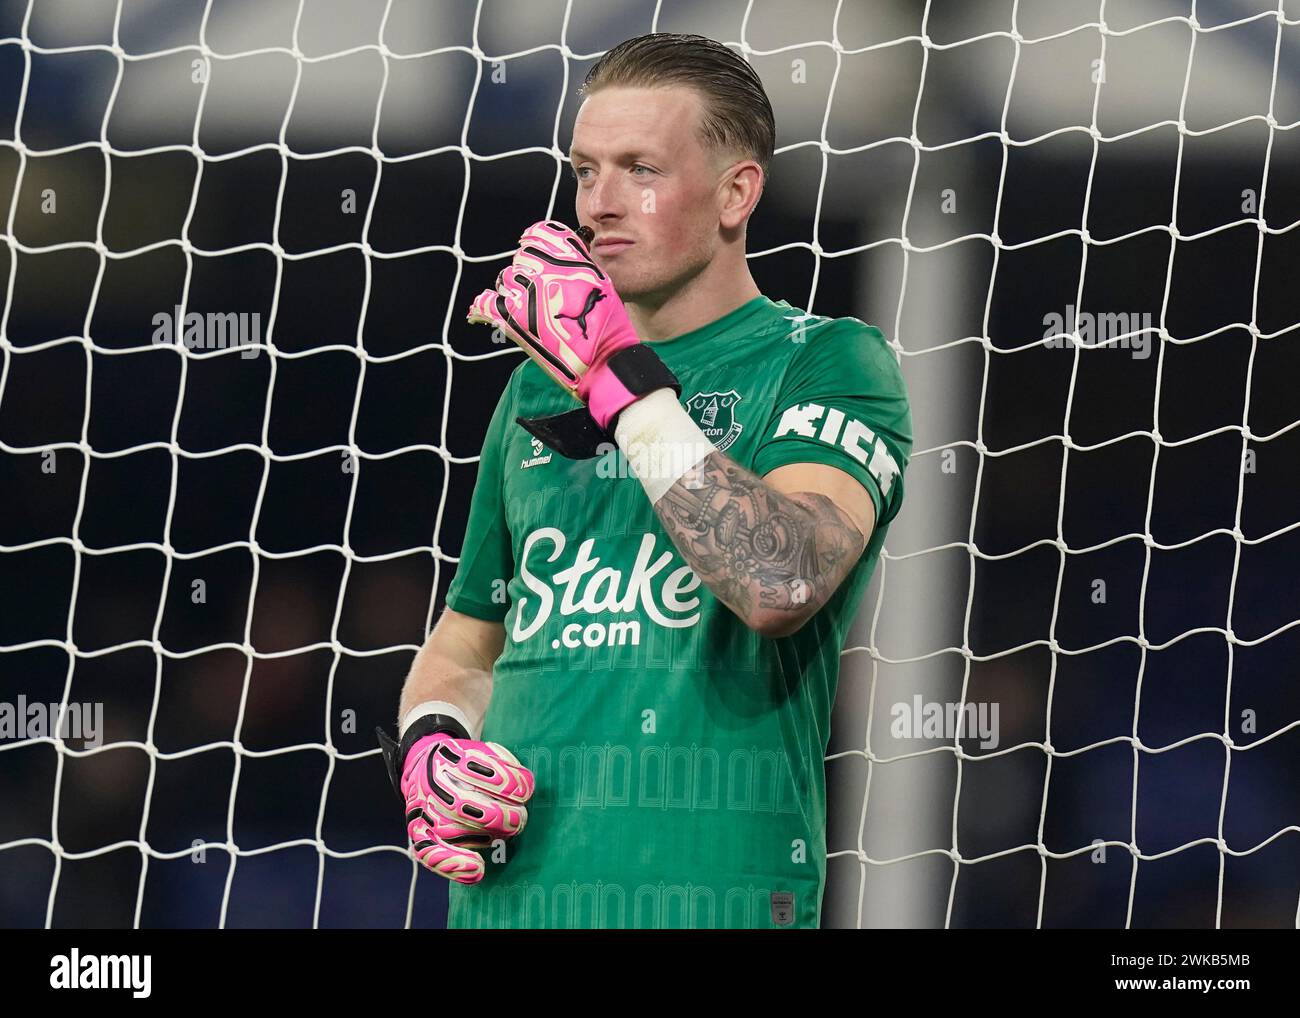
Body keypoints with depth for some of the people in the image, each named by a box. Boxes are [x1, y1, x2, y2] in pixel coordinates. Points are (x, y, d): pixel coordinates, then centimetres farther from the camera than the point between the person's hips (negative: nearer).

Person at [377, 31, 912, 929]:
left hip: (701, 893, -5)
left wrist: (622, 376, -19)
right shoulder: (539, 389, 16)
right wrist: (425, 748, 1)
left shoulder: (828, 363, -2)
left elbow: (779, 588, -20)